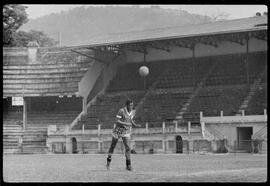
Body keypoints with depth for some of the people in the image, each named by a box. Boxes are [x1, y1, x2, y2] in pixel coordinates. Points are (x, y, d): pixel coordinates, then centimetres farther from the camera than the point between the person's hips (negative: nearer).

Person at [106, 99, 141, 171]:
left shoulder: (133, 112, -2)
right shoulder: (121, 111, -20)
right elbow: (117, 121, -20)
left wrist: (135, 125, -4)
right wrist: (126, 124, -32)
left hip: (126, 132, 3)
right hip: (118, 131, -3)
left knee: (127, 147, -11)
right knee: (113, 146, 12)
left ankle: (128, 165, -8)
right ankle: (108, 162, 30)